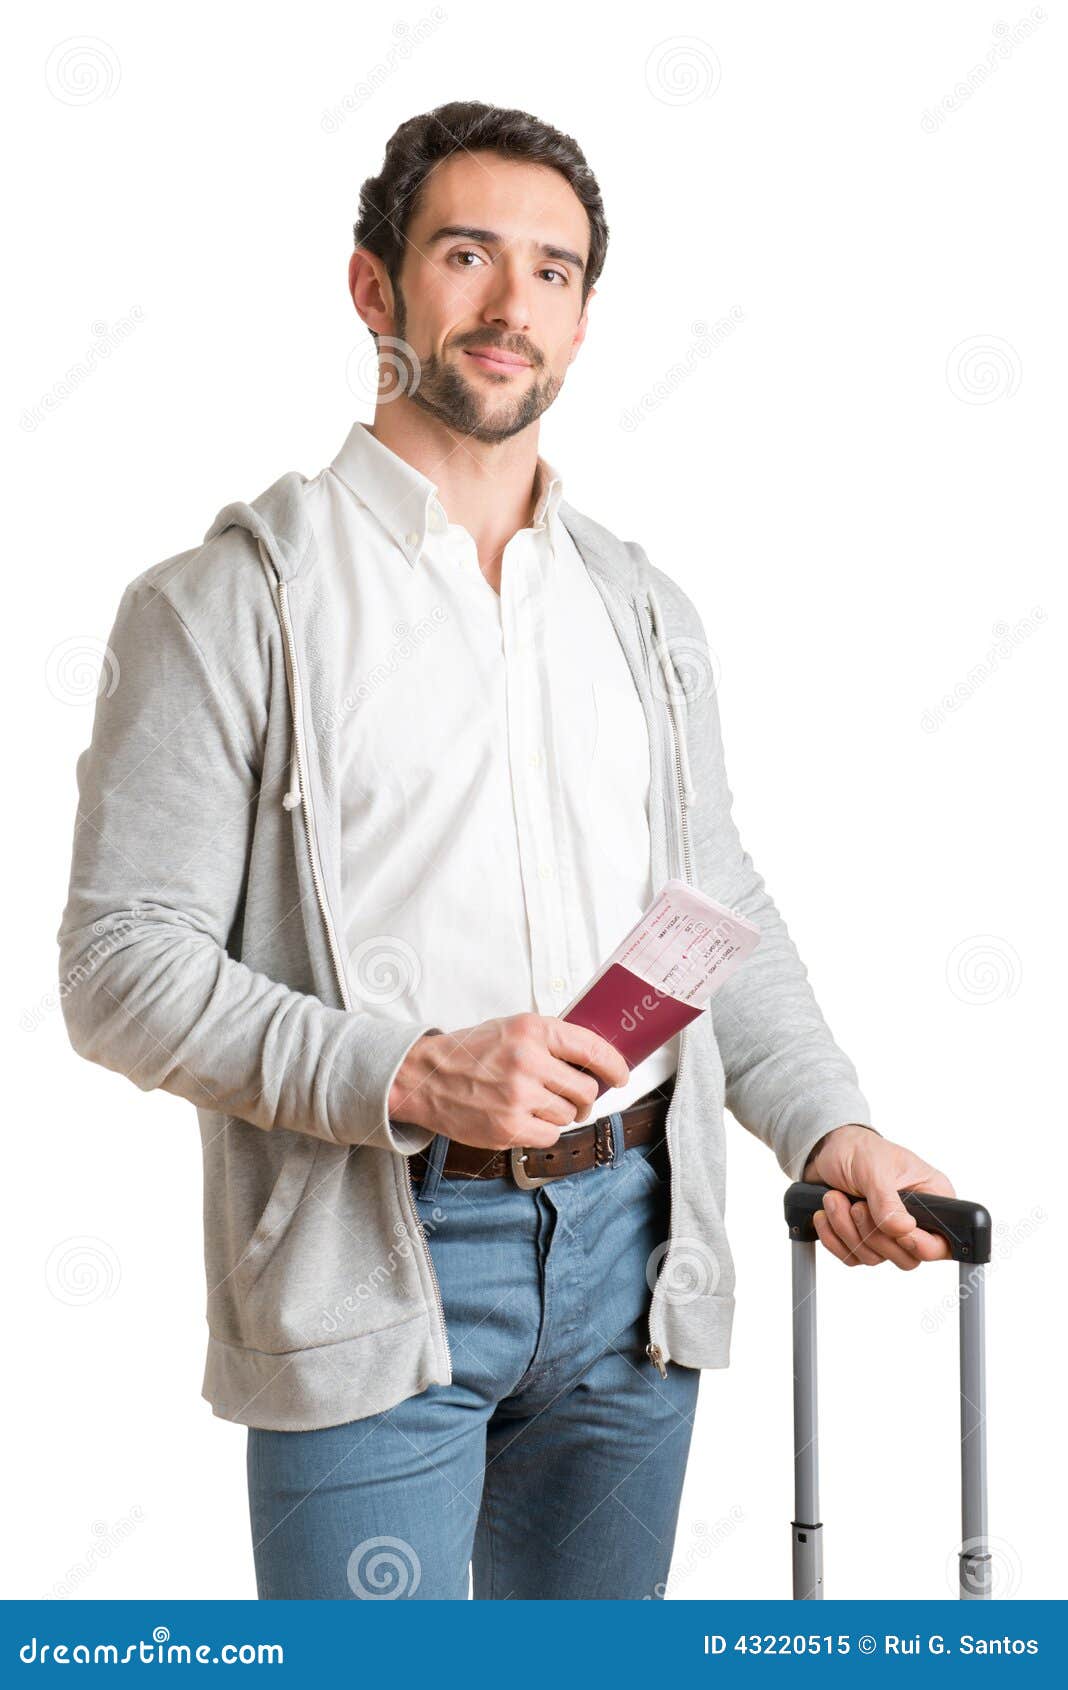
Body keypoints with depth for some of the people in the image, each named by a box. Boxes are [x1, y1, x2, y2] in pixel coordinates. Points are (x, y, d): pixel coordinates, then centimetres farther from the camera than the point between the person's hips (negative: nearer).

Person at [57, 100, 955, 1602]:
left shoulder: (644, 610, 13)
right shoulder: (236, 600, -4)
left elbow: (728, 915, 18)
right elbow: (123, 966, -9)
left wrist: (831, 1129, 2)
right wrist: (407, 1075, -21)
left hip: (630, 1252, 5)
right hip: (371, 1273, -5)